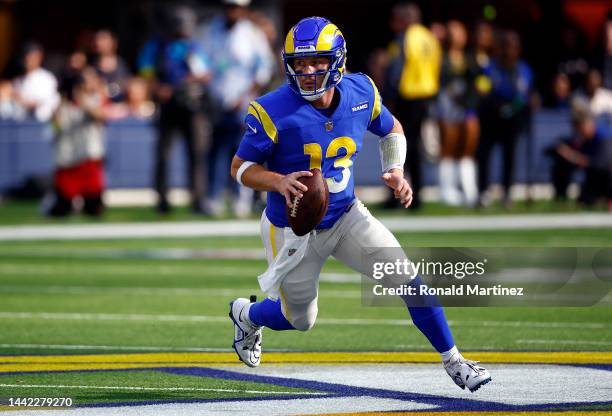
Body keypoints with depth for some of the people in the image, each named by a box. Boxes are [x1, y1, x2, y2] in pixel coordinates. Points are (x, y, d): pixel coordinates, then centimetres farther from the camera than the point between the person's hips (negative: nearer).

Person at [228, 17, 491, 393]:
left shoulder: (360, 93, -11)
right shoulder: (274, 111, -24)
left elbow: (391, 129, 11)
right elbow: (241, 167, -15)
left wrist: (395, 171, -6)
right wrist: (279, 182, -34)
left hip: (347, 216, 3)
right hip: (294, 230, -3)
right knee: (301, 320, 13)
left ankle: (453, 361, 1)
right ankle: (246, 314, 47)